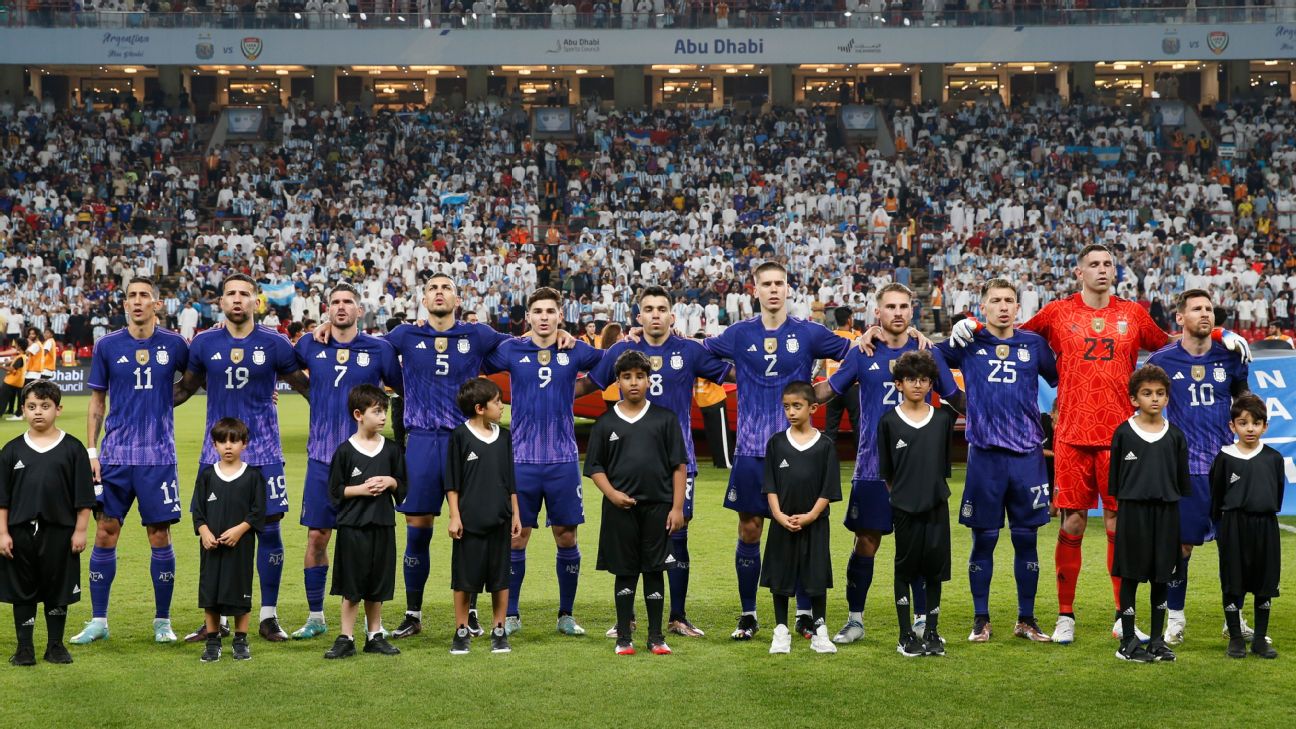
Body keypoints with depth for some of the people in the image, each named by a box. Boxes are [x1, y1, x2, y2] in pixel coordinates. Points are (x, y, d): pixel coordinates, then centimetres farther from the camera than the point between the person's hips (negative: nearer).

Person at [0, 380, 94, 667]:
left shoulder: (72, 448, 0)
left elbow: (83, 498, 1)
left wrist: (80, 530, -3)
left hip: (59, 532, -1)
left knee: (57, 590, 8)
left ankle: (55, 645, 20)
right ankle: (24, 647, 17)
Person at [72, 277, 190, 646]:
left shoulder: (173, 344, 2)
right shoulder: (107, 346, 4)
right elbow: (97, 401, 9)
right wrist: (91, 451, 3)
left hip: (158, 456, -1)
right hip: (115, 456, 1)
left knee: (160, 537, 1)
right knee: (105, 534, 2)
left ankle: (162, 621, 13)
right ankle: (98, 620, 12)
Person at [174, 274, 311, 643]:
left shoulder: (274, 344, 0)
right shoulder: (204, 343, 4)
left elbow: (304, 385, 10)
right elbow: (184, 387, 17)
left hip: (264, 452, -1)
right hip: (217, 452, 1)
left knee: (269, 529, -1)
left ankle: (269, 615, 10)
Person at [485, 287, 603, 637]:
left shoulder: (575, 351, 3)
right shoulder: (511, 350, 1)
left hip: (563, 460, 1)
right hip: (522, 459, -1)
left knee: (567, 536, 5)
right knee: (516, 537, 2)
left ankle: (566, 615, 18)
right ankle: (510, 615, 15)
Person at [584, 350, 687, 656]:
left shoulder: (665, 419, 4)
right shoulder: (605, 423, 4)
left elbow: (679, 465, 3)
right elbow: (595, 467, 7)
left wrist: (677, 507, -3)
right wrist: (612, 494, -9)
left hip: (657, 506, 0)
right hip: (620, 508, 0)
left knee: (654, 571, 6)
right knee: (625, 573, 6)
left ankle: (656, 636, 16)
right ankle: (623, 637, 14)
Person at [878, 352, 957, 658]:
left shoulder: (943, 418, 4)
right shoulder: (889, 422, -2)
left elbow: (945, 463, 11)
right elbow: (885, 471, 4)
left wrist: (933, 489, 7)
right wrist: (901, 494, 6)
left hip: (937, 505, 2)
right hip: (904, 507, -2)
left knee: (935, 568, 5)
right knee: (905, 568, 4)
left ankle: (931, 632, 16)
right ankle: (906, 636, 11)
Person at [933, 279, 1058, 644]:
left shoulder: (1034, 344, 8)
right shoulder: (968, 344, 4)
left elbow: (1062, 379, 17)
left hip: (1027, 454, 1)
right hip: (984, 454, -1)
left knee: (1026, 539, 6)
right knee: (983, 540, 3)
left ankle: (1026, 619, 17)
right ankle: (981, 620, 14)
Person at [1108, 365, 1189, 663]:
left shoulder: (1175, 436, 6)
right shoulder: (1124, 433, -1)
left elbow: (1184, 481, 10)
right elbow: (1114, 476, 2)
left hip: (1166, 512, 3)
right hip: (1133, 510, -2)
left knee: (1161, 577, 8)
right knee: (1130, 576, 2)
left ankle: (1157, 640, 18)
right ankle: (1128, 642, 9)